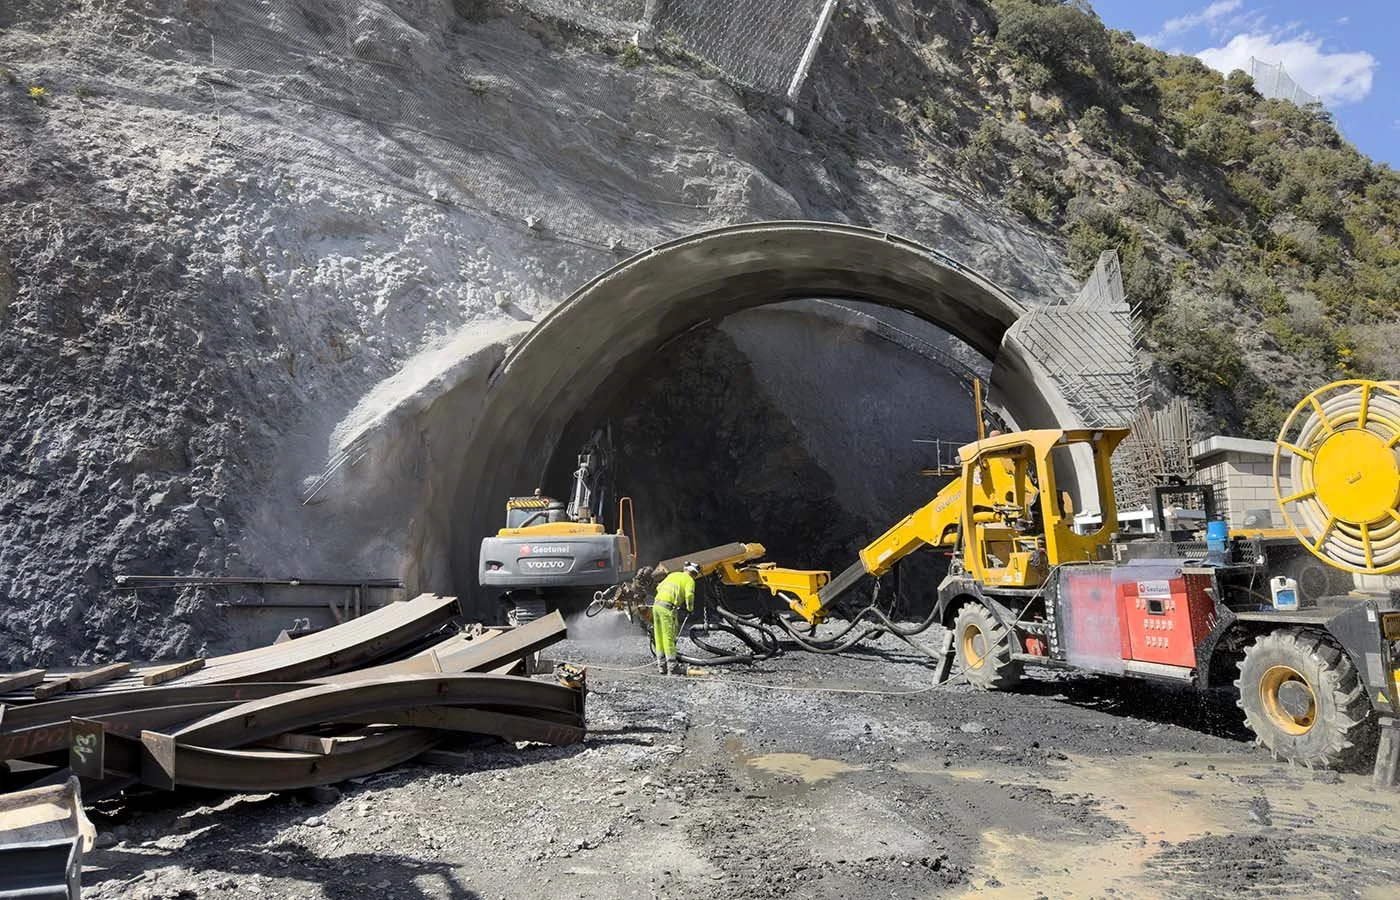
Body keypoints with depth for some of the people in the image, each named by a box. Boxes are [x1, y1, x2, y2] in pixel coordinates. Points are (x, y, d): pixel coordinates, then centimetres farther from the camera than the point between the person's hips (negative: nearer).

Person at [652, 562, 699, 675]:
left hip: (656, 604, 7)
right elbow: (689, 595, -14)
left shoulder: (673, 574, 22)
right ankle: (672, 668, 0)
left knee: (659, 638, 12)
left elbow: (658, 587, 26)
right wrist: (690, 608, 2)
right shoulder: (689, 580, 3)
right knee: (669, 638, -3)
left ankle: (661, 666, 18)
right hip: (667, 608, -7)